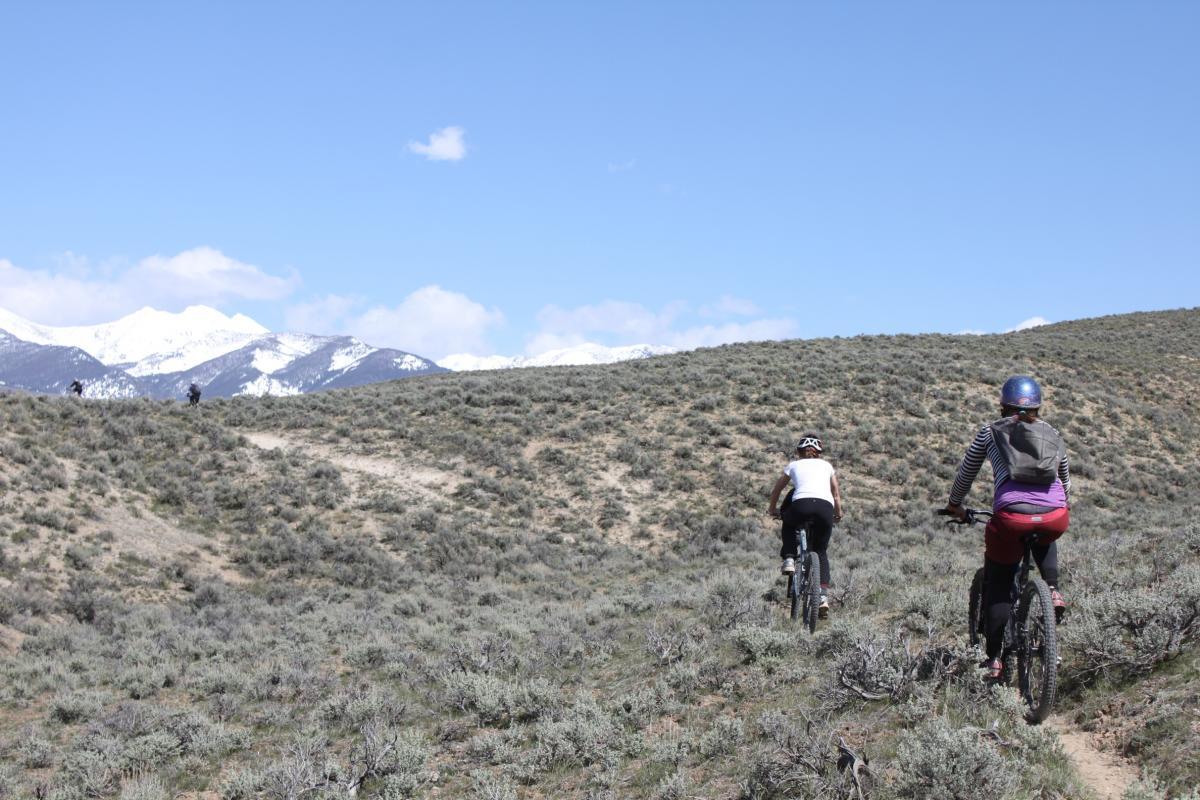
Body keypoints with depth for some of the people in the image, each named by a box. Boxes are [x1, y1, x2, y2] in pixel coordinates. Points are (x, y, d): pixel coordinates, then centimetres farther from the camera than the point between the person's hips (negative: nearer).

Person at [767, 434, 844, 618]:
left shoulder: (794, 465, 26)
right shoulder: (826, 465, 28)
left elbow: (776, 490, 36)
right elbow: (836, 494, 30)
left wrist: (772, 509, 52)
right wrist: (838, 513, 46)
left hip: (801, 506, -1)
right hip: (825, 508, 1)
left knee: (789, 524, 35)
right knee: (821, 552, 19)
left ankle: (789, 559, 14)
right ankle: (823, 596, 3)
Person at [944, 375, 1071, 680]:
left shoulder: (990, 432, 18)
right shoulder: (1053, 435, 25)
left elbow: (966, 472, 28)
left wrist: (955, 505, 44)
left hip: (1012, 516, -2)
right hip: (1056, 518, 2)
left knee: (998, 586, 15)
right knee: (1044, 538, 39)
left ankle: (994, 659, 12)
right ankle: (1053, 591, 17)